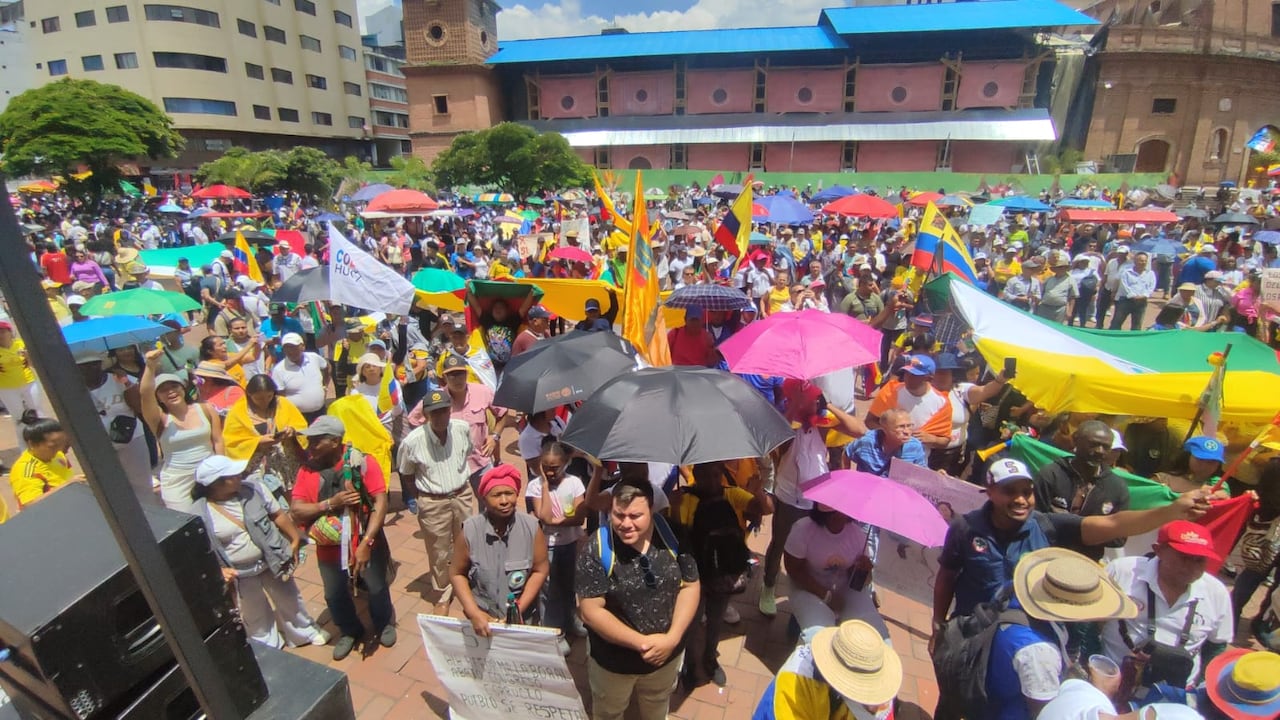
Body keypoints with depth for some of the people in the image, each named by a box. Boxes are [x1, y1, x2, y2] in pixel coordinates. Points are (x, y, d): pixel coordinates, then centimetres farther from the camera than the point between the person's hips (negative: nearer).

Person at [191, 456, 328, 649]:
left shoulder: (252, 488, -14)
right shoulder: (199, 513, -19)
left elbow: (278, 514, -5)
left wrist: (295, 539, -3)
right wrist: (218, 570, -23)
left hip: (272, 560, 2)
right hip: (240, 574, -2)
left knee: (289, 599, 21)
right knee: (254, 616, 20)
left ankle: (305, 631, 46)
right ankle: (268, 646, 45)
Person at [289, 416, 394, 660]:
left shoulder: (362, 462, -19)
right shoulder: (307, 469, -7)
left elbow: (380, 502, -22)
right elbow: (296, 510, -9)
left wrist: (366, 543, -27)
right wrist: (330, 503, -25)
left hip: (366, 544, -3)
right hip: (329, 549, 3)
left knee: (377, 589, 14)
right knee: (334, 596, 19)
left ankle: (384, 624, 45)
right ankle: (350, 631, 48)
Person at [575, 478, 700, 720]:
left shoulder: (671, 537, -17)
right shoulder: (596, 550, -25)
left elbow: (690, 586, -8)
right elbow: (591, 612, -22)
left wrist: (672, 637, -19)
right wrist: (642, 643, -25)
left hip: (666, 655, 3)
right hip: (612, 662, -2)